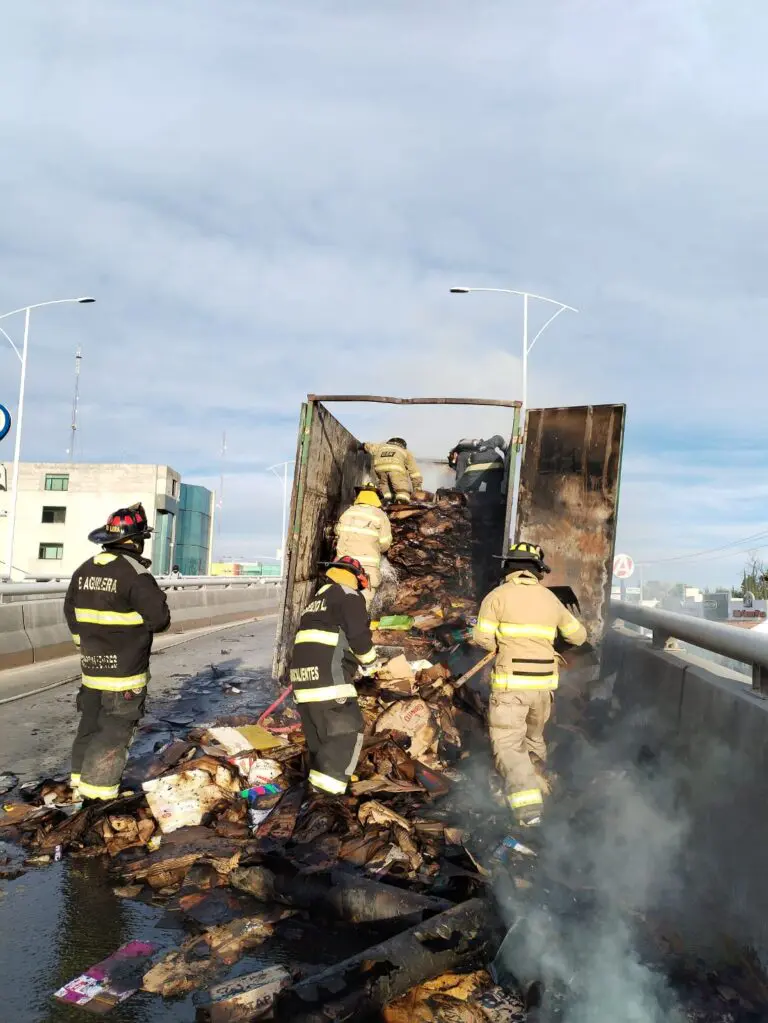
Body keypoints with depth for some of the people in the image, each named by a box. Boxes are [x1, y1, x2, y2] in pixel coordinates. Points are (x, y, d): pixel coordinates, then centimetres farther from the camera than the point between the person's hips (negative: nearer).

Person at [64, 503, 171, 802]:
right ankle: (98, 793, 6)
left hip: (91, 665, 7)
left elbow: (71, 611, 15)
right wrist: (156, 600, 3)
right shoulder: (135, 573, -18)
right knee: (115, 731, 2)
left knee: (90, 723, 19)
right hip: (125, 670, -7)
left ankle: (81, 782, 29)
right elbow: (159, 619, -18)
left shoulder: (84, 570, 6)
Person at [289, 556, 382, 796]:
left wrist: (354, 664, 31)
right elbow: (359, 636, -10)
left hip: (302, 677, 9)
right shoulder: (349, 596, 0)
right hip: (328, 677, -9)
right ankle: (326, 794, -10)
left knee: (320, 738, 17)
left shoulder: (316, 599, 27)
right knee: (347, 734, -5)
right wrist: (370, 663, 9)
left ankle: (319, 785, 21)